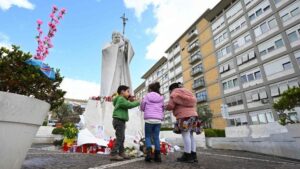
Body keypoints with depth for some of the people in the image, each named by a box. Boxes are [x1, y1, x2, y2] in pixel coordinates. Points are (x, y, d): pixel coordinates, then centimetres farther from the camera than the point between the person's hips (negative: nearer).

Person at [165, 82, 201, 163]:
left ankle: (188, 156, -7)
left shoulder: (175, 93, 3)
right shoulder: (187, 93, 27)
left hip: (184, 116, -8)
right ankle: (193, 156, 7)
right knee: (190, 135, 7)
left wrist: (166, 107, 14)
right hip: (192, 115, 8)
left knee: (186, 135, -8)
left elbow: (170, 105, -7)